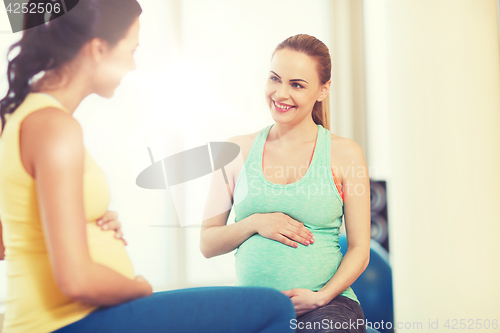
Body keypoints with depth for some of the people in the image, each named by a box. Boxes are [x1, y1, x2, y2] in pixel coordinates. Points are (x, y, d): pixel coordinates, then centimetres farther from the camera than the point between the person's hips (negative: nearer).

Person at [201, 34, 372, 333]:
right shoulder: (237, 151, 9)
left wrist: (321, 296, -10)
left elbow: (359, 249, 5)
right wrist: (255, 223, -7)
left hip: (327, 305, 0)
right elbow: (207, 244, 10)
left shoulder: (345, 154, 5)